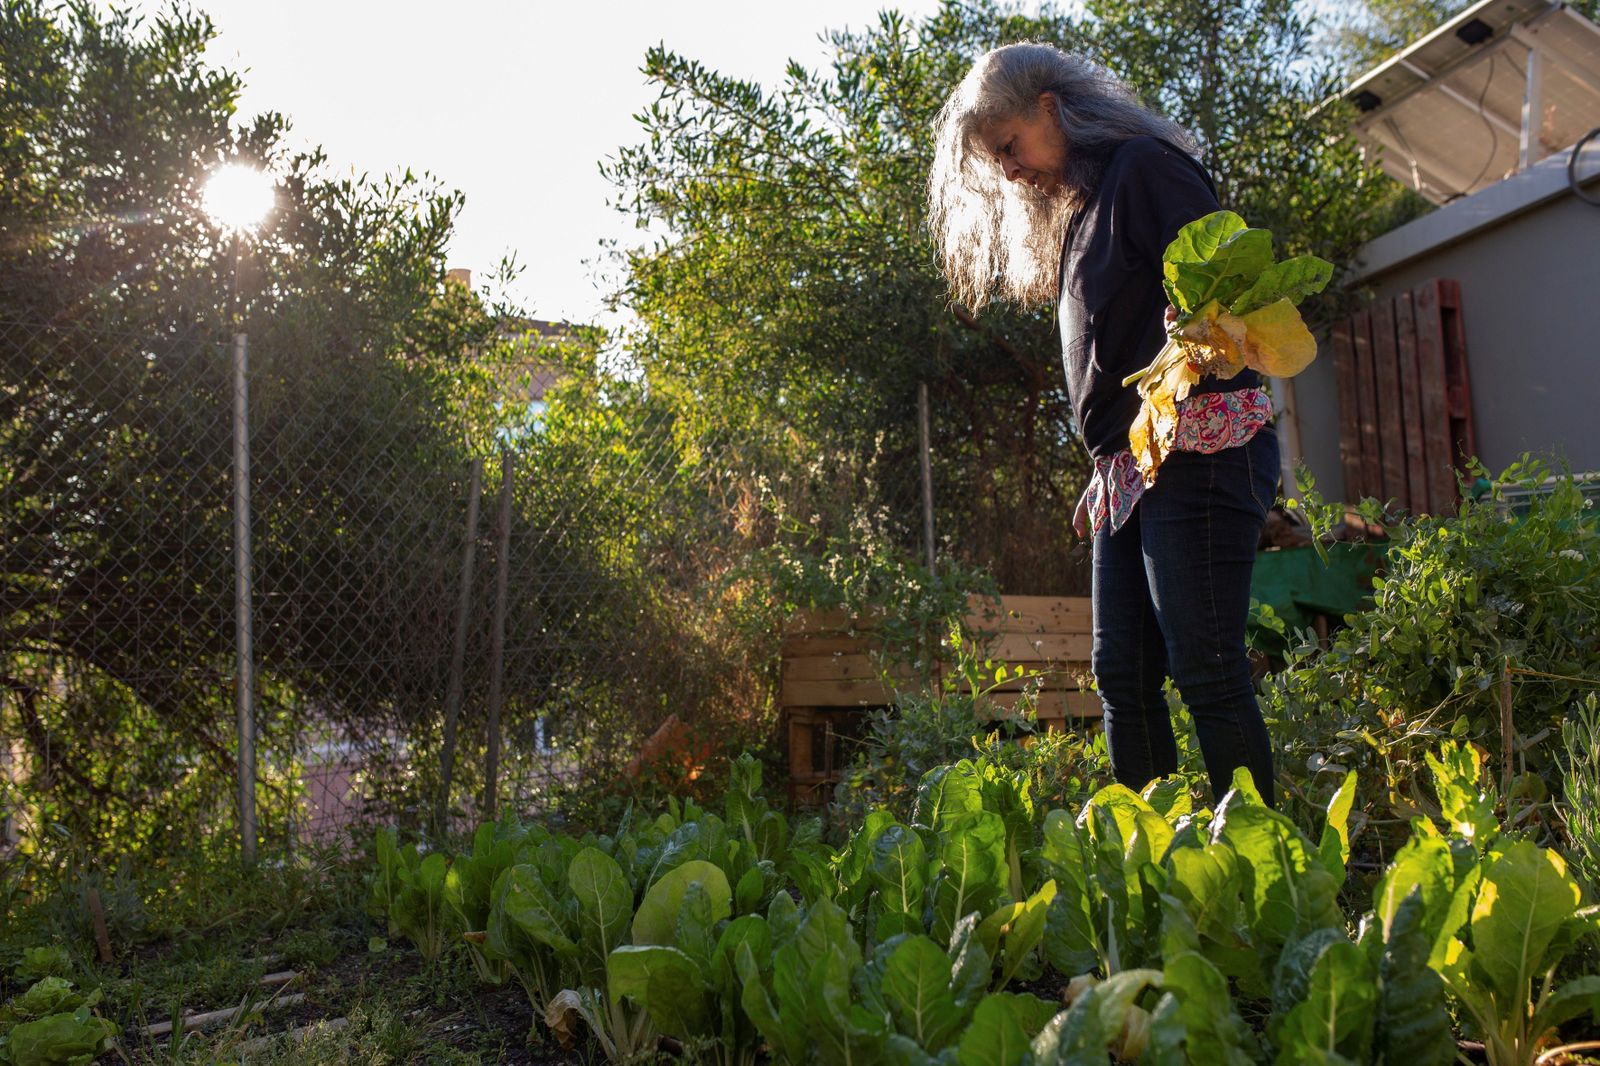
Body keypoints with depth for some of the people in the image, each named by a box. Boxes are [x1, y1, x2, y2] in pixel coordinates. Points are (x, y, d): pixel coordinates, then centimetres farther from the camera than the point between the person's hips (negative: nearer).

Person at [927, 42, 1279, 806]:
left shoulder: (1142, 167, -1)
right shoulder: (1078, 212, 25)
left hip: (1195, 450, -9)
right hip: (1129, 469, 9)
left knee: (1205, 668, -10)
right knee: (1123, 675, 5)